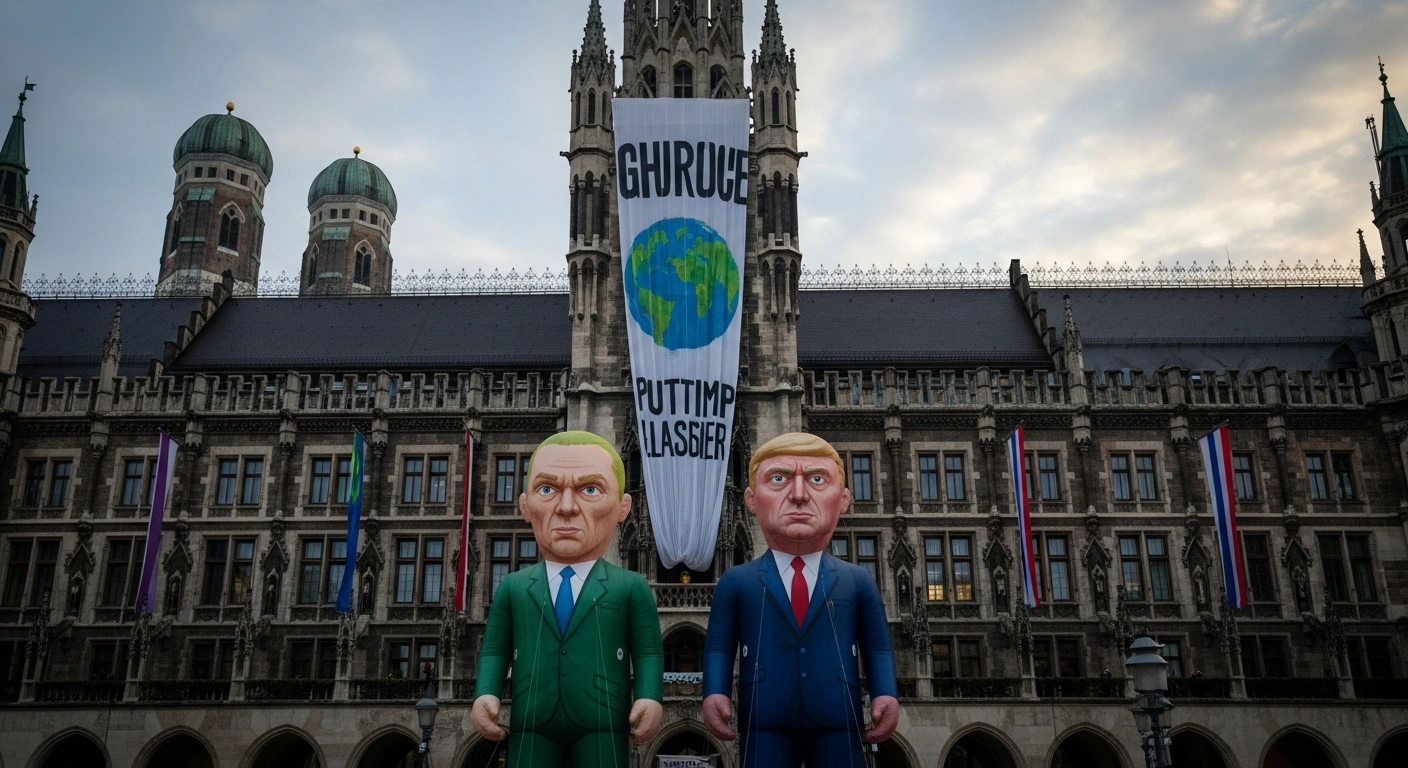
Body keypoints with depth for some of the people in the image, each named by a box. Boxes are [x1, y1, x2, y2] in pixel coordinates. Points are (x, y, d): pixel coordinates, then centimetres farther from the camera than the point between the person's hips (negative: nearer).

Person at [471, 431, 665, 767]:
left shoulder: (631, 588, 4)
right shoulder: (512, 587, 11)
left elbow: (649, 652, 2)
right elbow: (495, 650, 11)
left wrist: (651, 698, -14)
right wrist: (486, 694, -6)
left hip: (602, 727, -2)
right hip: (530, 727, 2)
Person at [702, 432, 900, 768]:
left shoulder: (858, 582, 10)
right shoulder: (735, 582, 7)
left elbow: (877, 647, 9)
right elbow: (719, 646, 5)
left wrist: (886, 694, -5)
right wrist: (716, 693, -10)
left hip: (838, 722, 1)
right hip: (764, 722, -1)